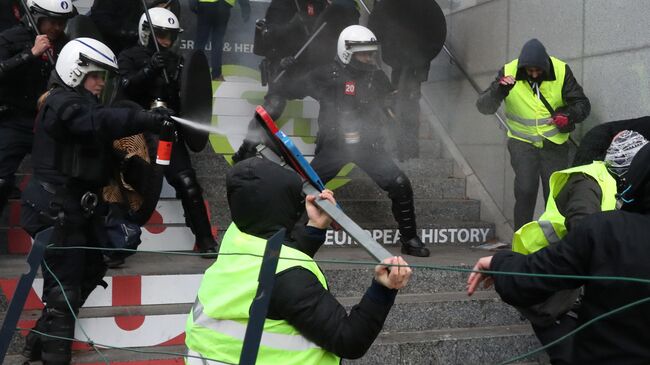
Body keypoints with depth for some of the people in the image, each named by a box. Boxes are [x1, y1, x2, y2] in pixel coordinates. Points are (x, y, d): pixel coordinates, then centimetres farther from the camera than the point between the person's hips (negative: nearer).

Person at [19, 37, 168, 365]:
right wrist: (149, 120, -46)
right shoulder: (63, 103, -16)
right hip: (56, 208, -10)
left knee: (91, 270, 17)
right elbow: (101, 122, -36)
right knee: (64, 285, -7)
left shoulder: (80, 103, 20)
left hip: (76, 205, 10)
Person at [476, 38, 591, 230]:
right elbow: (483, 107, -17)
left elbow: (583, 104, -6)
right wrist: (499, 90, -37)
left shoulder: (561, 71, -11)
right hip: (522, 141, -1)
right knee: (525, 189, -18)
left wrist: (569, 114, -28)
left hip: (555, 142, 2)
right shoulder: (508, 72, -13)